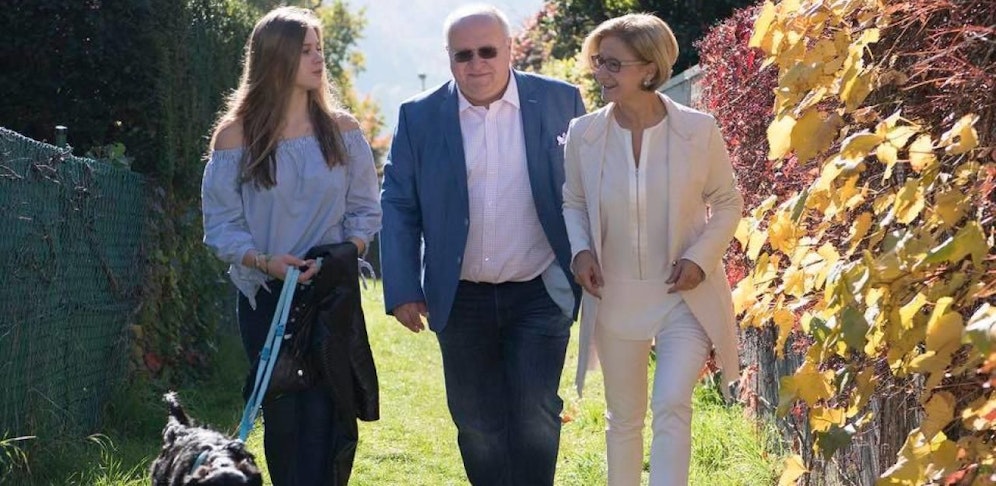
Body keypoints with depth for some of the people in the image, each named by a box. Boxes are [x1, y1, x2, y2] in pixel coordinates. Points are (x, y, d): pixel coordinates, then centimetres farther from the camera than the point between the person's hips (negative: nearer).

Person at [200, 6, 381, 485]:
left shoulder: (341, 129, 3)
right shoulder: (235, 136, -2)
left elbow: (365, 210, 5)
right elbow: (221, 224, -2)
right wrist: (263, 260, -19)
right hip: (265, 295, 0)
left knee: (322, 417, -9)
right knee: (282, 417, 5)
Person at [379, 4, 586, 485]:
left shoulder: (561, 102, -2)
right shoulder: (419, 116, 0)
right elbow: (398, 206, 1)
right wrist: (402, 291, -5)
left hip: (539, 295, -2)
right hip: (461, 299, 2)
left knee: (534, 418, -6)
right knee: (476, 425, 10)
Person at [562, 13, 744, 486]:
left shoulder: (699, 130, -12)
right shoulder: (583, 133, -7)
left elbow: (728, 202, 1)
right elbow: (572, 202, 9)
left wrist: (701, 256, -15)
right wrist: (580, 250, -11)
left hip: (684, 296, -3)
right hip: (614, 297, 3)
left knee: (672, 407, -18)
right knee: (623, 418, 15)